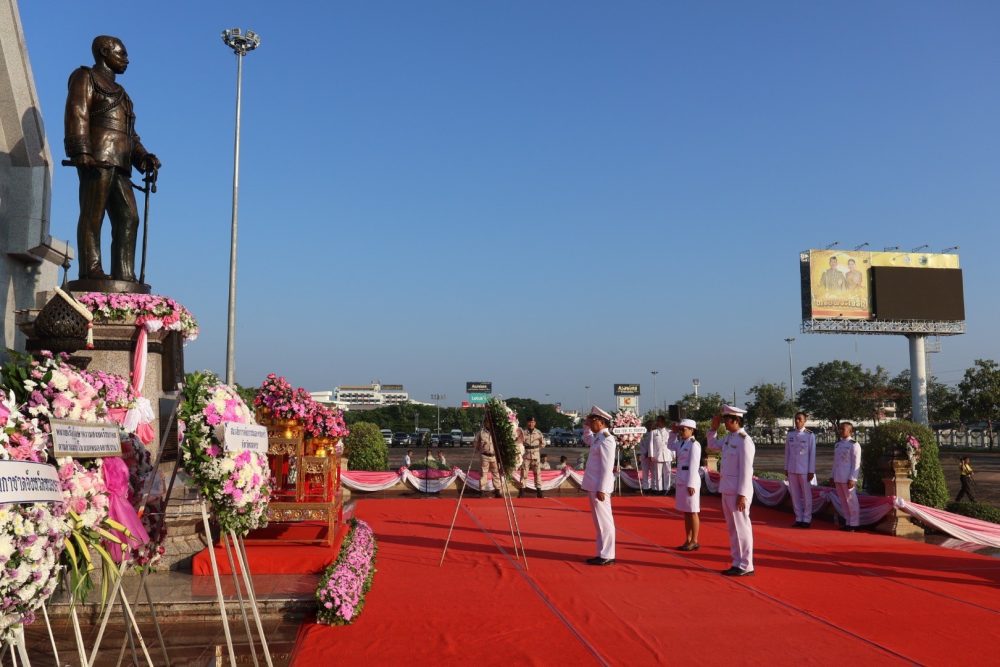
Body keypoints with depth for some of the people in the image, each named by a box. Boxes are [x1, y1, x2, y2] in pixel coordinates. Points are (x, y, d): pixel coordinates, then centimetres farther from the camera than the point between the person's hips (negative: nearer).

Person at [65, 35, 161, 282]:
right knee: (93, 214, -13)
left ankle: (124, 275, -7)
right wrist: (81, 152, -20)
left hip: (119, 163, 8)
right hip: (97, 158, -7)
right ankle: (91, 270, -17)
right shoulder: (85, 77, 10)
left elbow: (129, 133, 28)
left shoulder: (119, 92, 33)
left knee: (128, 218, -3)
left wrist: (144, 157, 10)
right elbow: (77, 114, -6)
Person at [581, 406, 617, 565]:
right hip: (593, 485, 10)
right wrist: (586, 427, 19)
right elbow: (587, 440, 36)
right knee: (600, 521, 14)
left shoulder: (606, 440, -16)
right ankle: (603, 554, 21)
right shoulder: (598, 437, 11)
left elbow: (607, 467, -20)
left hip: (599, 487, -10)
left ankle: (607, 556, 2)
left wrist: (601, 489, -22)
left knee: (604, 521, -3)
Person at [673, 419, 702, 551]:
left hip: (690, 480, -9)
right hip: (682, 480, 9)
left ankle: (694, 541, 7)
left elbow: (693, 466, -18)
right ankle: (688, 540, 18)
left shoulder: (694, 444, -14)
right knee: (686, 512, 12)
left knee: (692, 511, -1)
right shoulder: (682, 443, 12)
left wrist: (691, 484, -20)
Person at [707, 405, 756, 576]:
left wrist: (742, 495, -20)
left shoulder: (744, 440, -16)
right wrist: (714, 427, 13)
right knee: (732, 528, 14)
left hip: (738, 491, -9)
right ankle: (737, 564, 23)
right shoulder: (729, 438, 10)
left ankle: (746, 566, 8)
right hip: (727, 490, 9)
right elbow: (712, 445, 28)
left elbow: (746, 470, -18)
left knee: (741, 528, -1)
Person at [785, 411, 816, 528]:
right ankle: (798, 518, 16)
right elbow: (787, 452, 9)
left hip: (804, 469, -4)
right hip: (792, 469, 4)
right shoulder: (790, 434, 5)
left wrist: (811, 471, -7)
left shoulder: (810, 435, -6)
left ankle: (806, 519, 12)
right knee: (795, 495, 8)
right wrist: (786, 468, 8)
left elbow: (812, 453, -5)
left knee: (806, 494, 4)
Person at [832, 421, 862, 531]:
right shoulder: (838, 444, 13)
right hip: (838, 478, 7)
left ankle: (854, 524, 7)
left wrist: (852, 479, -16)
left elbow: (856, 463, -12)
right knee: (843, 501, 12)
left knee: (851, 500, -1)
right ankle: (848, 522, 20)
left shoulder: (854, 445, -9)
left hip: (848, 479, -7)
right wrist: (833, 476, 15)